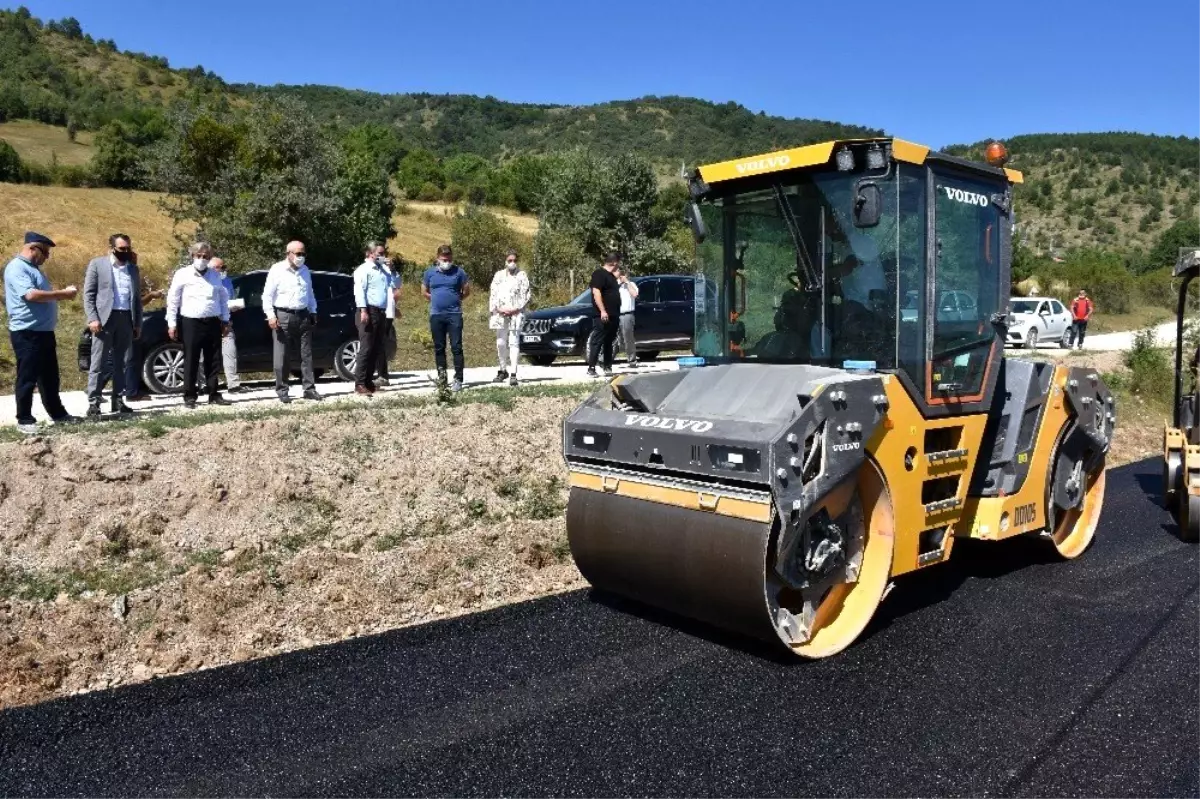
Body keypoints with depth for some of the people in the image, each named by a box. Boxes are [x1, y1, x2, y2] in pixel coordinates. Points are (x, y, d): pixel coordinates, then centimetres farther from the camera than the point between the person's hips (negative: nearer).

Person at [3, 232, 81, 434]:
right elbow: (31, 295, -26)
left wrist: (63, 294, 10)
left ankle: (58, 414, 23)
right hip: (27, 333, -10)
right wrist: (63, 293, -19)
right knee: (28, 378, -3)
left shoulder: (33, 268, 18)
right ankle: (24, 420, 3)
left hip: (44, 331, 10)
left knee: (50, 377, 15)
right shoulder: (17, 268, -13)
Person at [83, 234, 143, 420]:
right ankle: (93, 404, -3)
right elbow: (88, 294, -3)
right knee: (99, 363, -4)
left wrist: (138, 323, 9)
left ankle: (118, 401, 15)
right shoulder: (97, 264, 2)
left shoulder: (133, 268, 14)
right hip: (105, 318, -4)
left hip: (126, 319, 5)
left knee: (123, 363, 8)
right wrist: (92, 318, -13)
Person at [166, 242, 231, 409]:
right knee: (191, 362, 0)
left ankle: (214, 395, 14)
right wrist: (172, 323, -4)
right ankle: (189, 397, 7)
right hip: (191, 323, -4)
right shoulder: (183, 274, -1)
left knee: (213, 361, 7)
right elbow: (173, 300, -1)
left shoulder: (215, 275, 12)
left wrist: (225, 320, 12)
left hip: (213, 322, 4)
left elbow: (223, 298, 17)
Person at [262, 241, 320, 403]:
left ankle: (309, 389, 8)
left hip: (303, 316, 5)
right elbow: (267, 295, -6)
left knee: (307, 355, 5)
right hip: (283, 316, -5)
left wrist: (313, 312, 17)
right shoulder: (277, 270, -4)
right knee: (282, 357, 0)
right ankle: (282, 391, 7)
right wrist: (270, 315, -14)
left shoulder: (305, 271, 14)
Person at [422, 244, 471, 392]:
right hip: (436, 315, 3)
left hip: (454, 314, -2)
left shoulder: (458, 271, 1)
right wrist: (436, 300, 9)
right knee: (439, 348, 8)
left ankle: (458, 379, -4)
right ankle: (441, 377, 18)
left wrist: (454, 300, 3)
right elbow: (424, 291, 17)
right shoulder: (430, 272, 7)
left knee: (456, 347, -6)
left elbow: (467, 291, 8)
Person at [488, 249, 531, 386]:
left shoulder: (522, 275, 6)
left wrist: (516, 308, -11)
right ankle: (503, 370, 23)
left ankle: (513, 374, -13)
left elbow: (526, 295, 0)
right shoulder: (499, 275, 13)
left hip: (516, 313, -3)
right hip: (500, 314, 3)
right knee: (500, 343, 8)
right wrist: (498, 308, -7)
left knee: (513, 343, -10)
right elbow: (492, 294, 8)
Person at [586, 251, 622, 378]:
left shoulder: (610, 275, 20)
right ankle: (591, 369, -8)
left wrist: (622, 282, 25)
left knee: (609, 343, 12)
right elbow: (596, 292, -19)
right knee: (597, 342, -9)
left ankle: (608, 368, 16)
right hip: (603, 316, -10)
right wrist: (602, 311, -25)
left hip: (613, 316, 10)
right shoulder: (599, 274, -9)